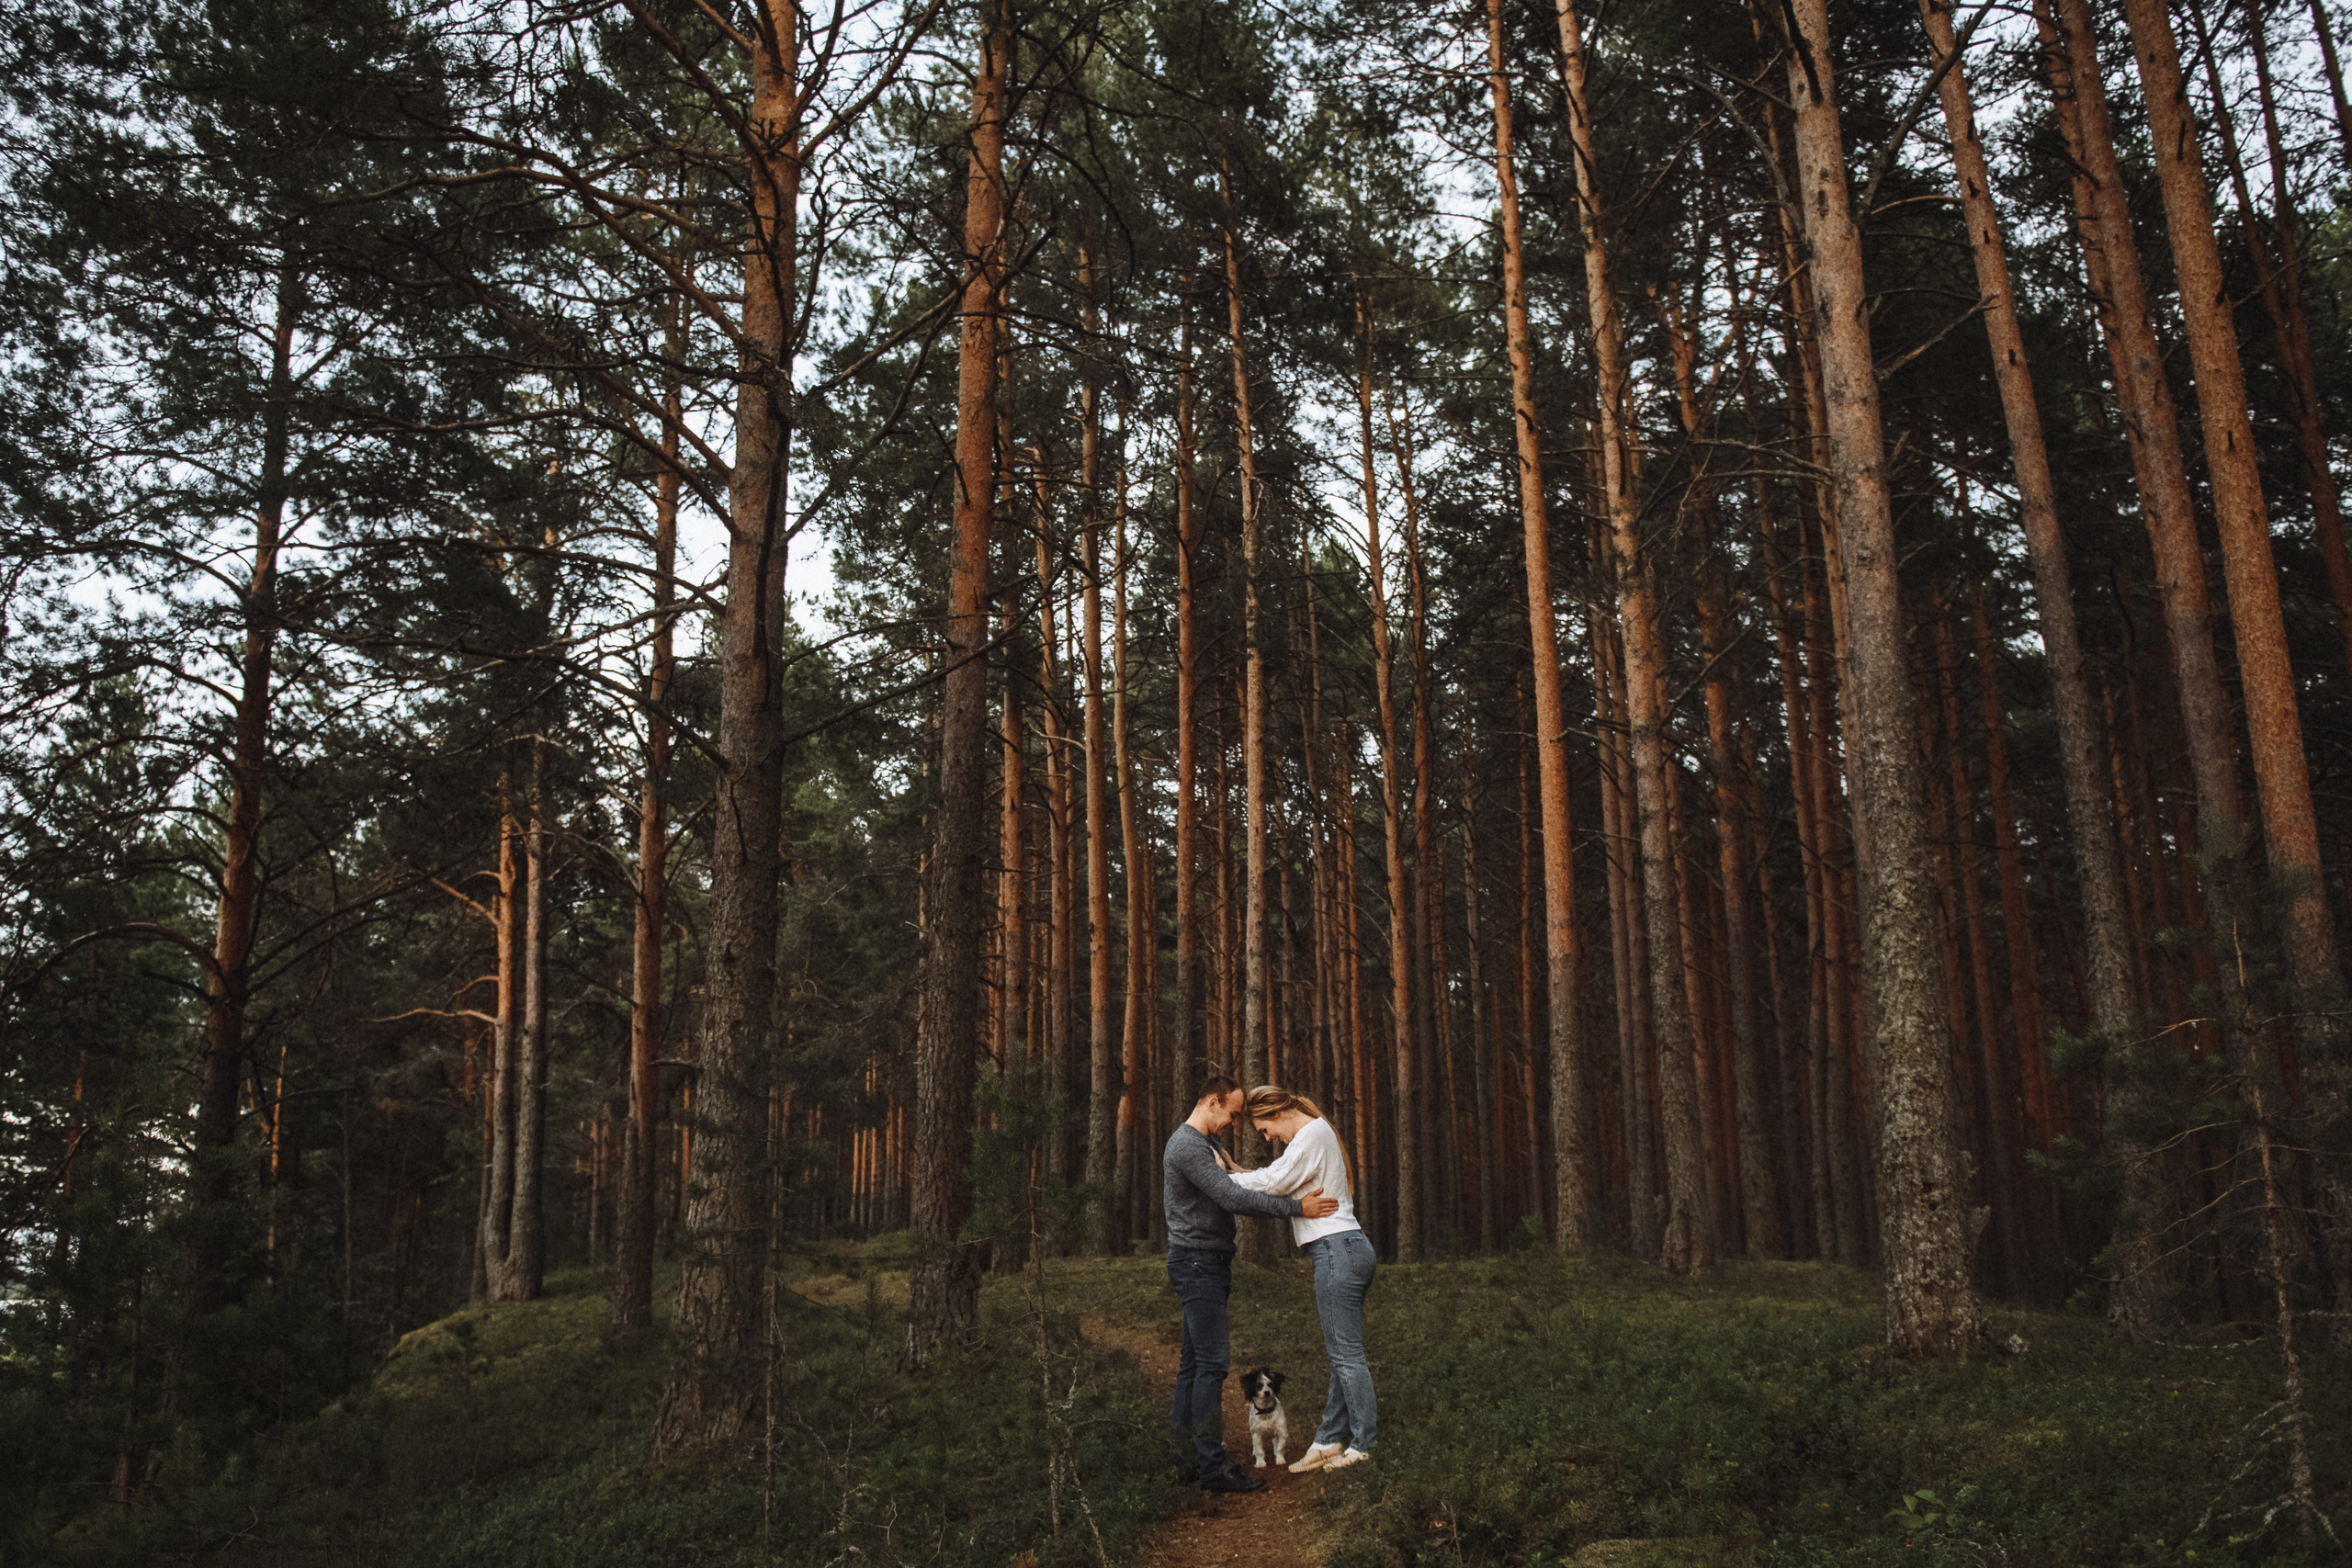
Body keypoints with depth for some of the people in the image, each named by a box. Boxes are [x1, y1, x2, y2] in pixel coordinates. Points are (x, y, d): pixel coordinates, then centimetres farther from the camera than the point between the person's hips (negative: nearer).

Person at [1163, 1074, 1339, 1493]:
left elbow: (1231, 1195, 21)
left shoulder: (1203, 1145, 19)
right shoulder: (1187, 1146, -16)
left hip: (1207, 1266, 11)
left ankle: (1189, 1458, 14)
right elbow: (1232, 1198, -23)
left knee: (1194, 1362, 10)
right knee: (1212, 1361, -12)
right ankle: (1213, 1467, -12)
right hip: (1197, 1264, -11)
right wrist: (1296, 1208, -19)